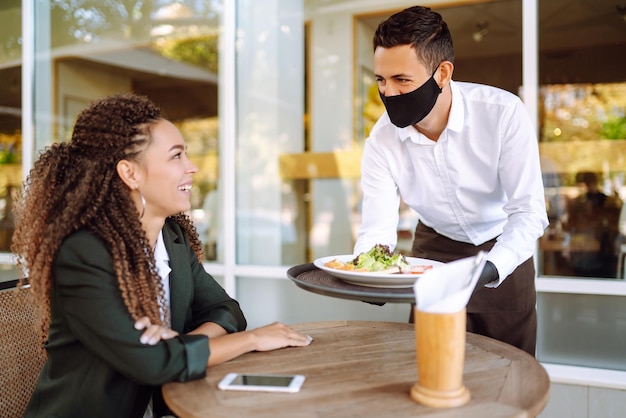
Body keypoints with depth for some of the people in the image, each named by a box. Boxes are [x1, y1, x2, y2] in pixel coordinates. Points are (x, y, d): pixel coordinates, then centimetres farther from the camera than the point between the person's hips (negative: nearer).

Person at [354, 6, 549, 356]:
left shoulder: (503, 113, -27)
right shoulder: (382, 142, -19)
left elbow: (529, 212, -27)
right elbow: (377, 228, -20)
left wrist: (489, 268, -44)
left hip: (502, 250, -1)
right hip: (436, 248, 2)